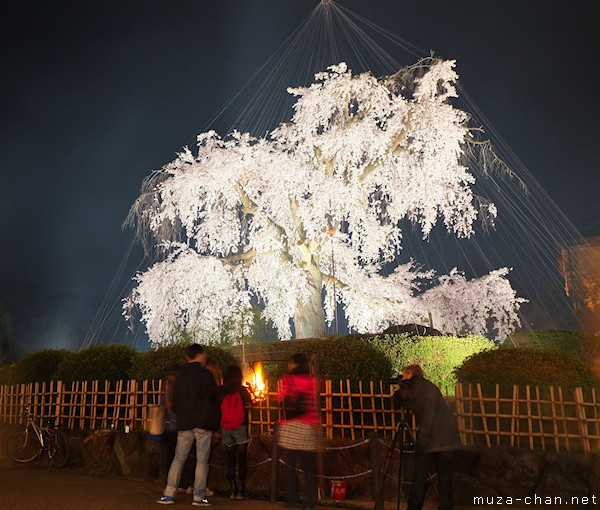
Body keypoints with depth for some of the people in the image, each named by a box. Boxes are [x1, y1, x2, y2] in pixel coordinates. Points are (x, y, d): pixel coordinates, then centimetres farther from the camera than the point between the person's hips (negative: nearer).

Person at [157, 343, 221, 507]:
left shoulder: (180, 375, 9)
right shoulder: (205, 373, -7)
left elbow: (175, 400, 14)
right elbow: (215, 397, -6)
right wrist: (216, 421, 7)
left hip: (184, 423, 5)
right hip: (203, 423, -5)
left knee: (179, 458, 10)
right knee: (202, 460, 1)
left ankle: (168, 494, 6)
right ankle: (199, 496, 1)